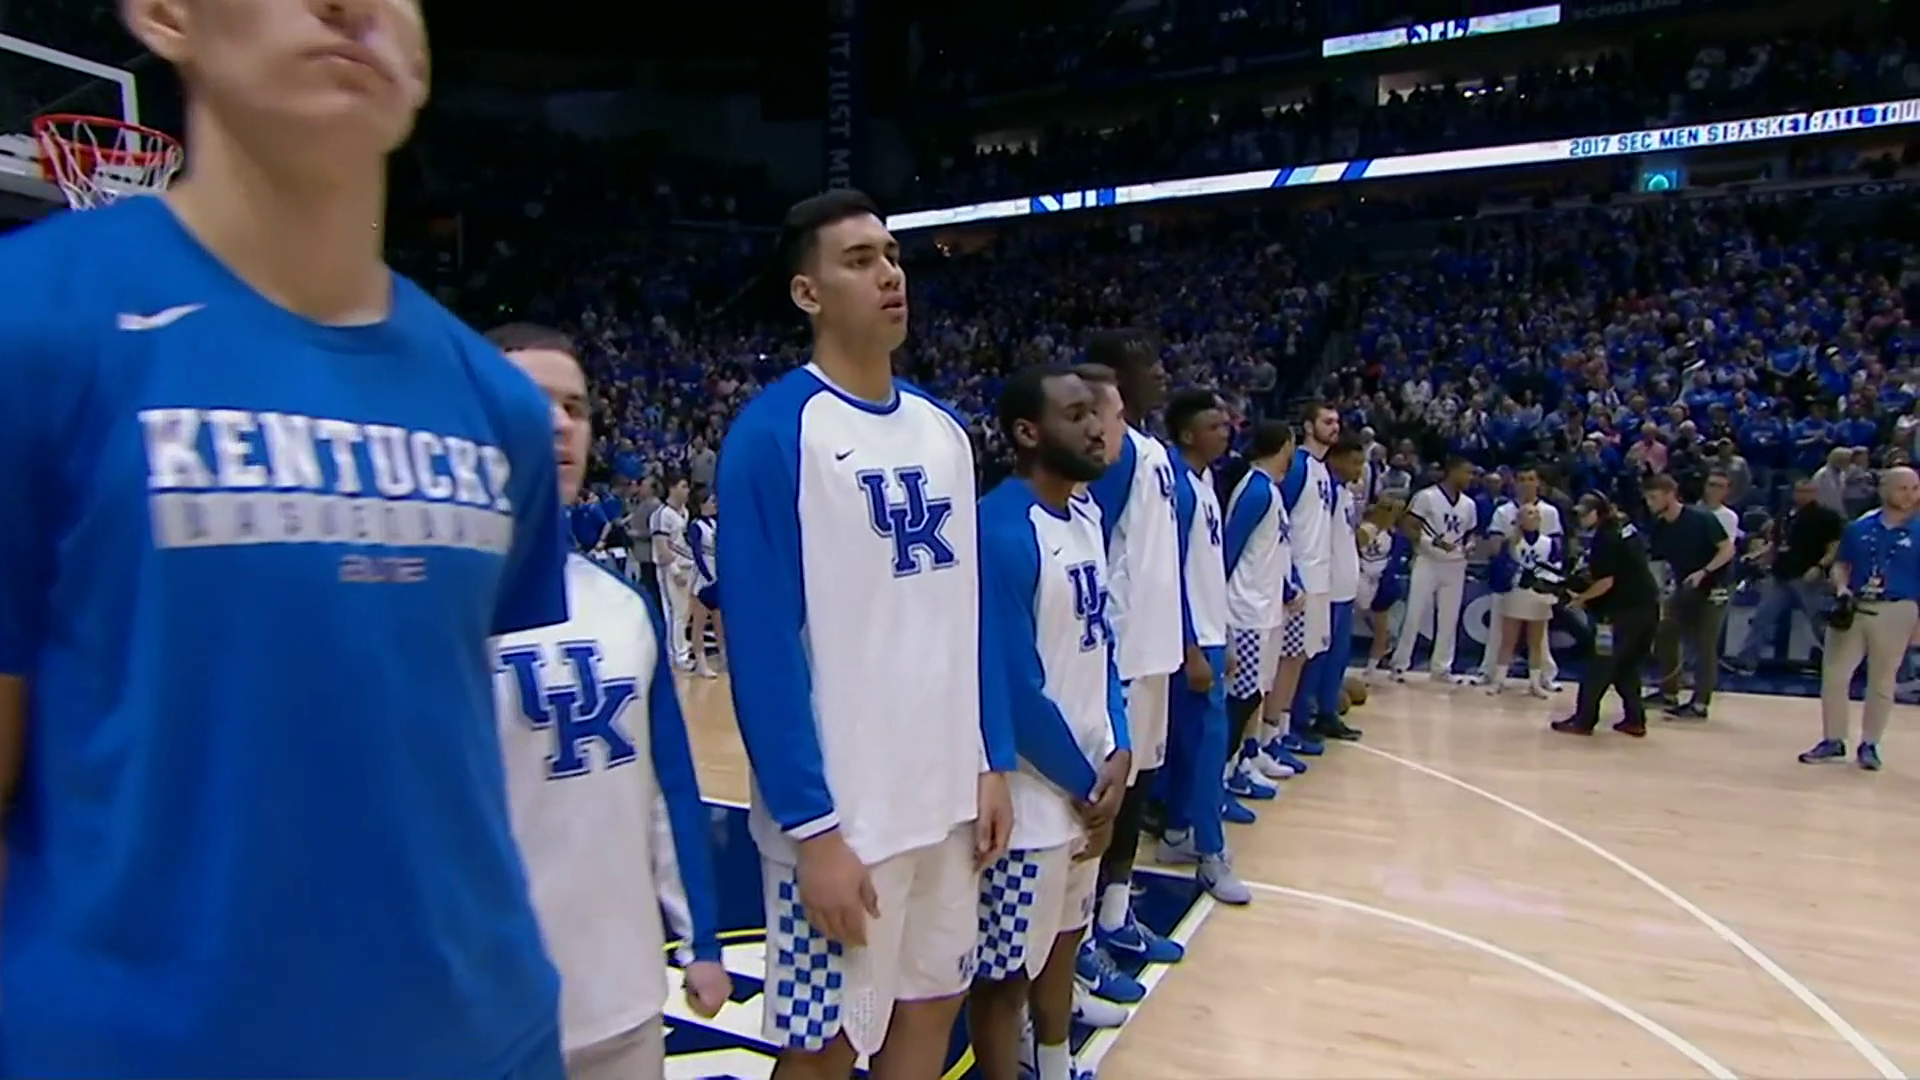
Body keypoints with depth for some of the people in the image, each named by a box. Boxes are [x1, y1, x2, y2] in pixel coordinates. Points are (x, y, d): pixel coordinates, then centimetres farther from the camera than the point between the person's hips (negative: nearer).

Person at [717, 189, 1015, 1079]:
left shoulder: (944, 430, 8)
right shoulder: (773, 431, -13)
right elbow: (762, 646, -16)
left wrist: (993, 760, 9)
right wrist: (812, 824, -18)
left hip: (949, 791, 7)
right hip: (842, 809, -6)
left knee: (932, 1004, 20)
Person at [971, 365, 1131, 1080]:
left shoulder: (1087, 516, 6)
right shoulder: (1002, 532, -22)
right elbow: (1015, 692, -22)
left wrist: (1117, 752, -1)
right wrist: (1083, 784, -11)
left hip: (1088, 781, 9)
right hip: (1032, 795, -9)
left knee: (1062, 945, 24)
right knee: (1006, 973, 8)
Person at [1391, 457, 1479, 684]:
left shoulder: (1469, 504, 9)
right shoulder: (1426, 496, -10)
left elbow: (1469, 535, 20)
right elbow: (1407, 527, -12)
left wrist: (1468, 549, -3)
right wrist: (1434, 541, -23)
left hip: (1455, 566, 6)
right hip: (1428, 562, -5)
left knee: (1449, 619, 8)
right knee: (1414, 616, -2)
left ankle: (1441, 667, 19)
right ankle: (1400, 664, 8)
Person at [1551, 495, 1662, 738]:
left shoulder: (1603, 539, -15)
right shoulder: (1625, 527, 11)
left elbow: (1606, 583, -18)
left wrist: (1580, 598, -4)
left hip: (1624, 610, -9)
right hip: (1648, 606, 9)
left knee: (1598, 667, 0)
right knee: (1628, 666, 18)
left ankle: (1583, 721, 5)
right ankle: (1635, 720, 18)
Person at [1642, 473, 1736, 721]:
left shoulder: (1702, 518, -18)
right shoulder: (1658, 527, -2)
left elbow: (1728, 549, -17)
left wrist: (1703, 572, -28)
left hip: (1711, 590, -6)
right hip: (1681, 589, 6)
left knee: (1704, 648, -3)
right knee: (1664, 635, 0)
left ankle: (1700, 704, 4)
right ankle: (1669, 694, 13)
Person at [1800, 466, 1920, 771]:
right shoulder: (1860, 527, 4)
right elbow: (1841, 564, 11)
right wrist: (1841, 588, -9)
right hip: (1853, 609, 2)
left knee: (1882, 683, 7)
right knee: (1834, 675, 4)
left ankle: (1869, 744, 20)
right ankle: (1833, 740, 17)